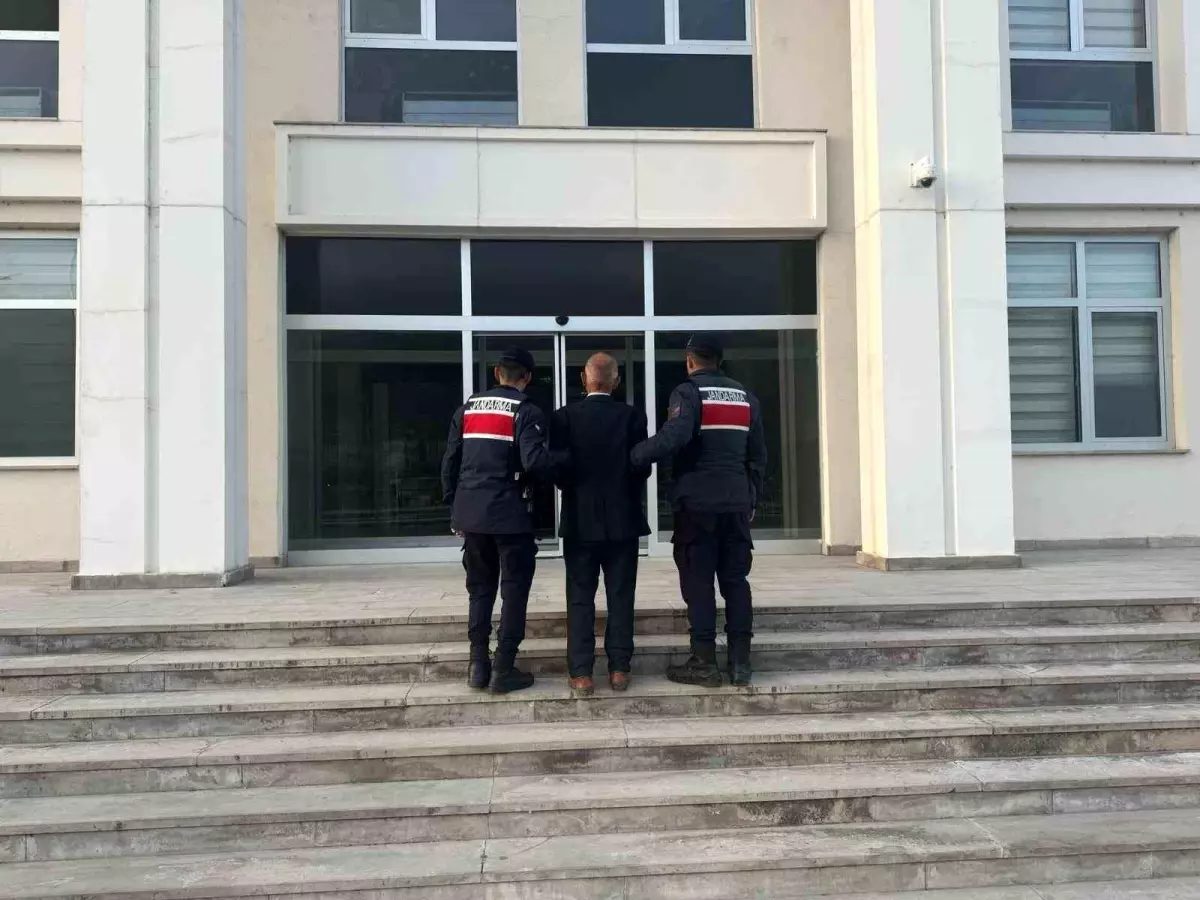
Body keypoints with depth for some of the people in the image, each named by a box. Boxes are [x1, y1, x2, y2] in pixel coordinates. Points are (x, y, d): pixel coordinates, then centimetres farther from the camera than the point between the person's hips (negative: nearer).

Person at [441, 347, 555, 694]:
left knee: (480, 587, 15)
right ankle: (503, 670, 4)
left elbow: (450, 462, 10)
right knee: (513, 590, 4)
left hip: (471, 513, 5)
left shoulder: (468, 408, 11)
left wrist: (454, 508, 17)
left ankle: (478, 665, 15)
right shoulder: (526, 412, -6)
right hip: (509, 513, -5)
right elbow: (535, 462, -20)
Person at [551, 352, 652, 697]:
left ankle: (581, 673, 5)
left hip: (580, 520, 0)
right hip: (623, 519, 1)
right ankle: (619, 668, 12)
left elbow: (557, 470, -6)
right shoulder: (632, 416, -5)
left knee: (580, 597, 5)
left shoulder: (564, 417, -6)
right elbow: (642, 468, -5)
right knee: (620, 596, 9)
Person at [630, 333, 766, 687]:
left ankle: (704, 663, 2)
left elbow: (673, 438, -22)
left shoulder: (688, 392, -4)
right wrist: (752, 499, 21)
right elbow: (757, 455, 15)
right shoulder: (745, 396, 14)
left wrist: (633, 456, -11)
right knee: (735, 580, 8)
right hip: (736, 502, 5)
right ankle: (740, 661, 9)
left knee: (698, 582, 0)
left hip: (697, 502, -5)